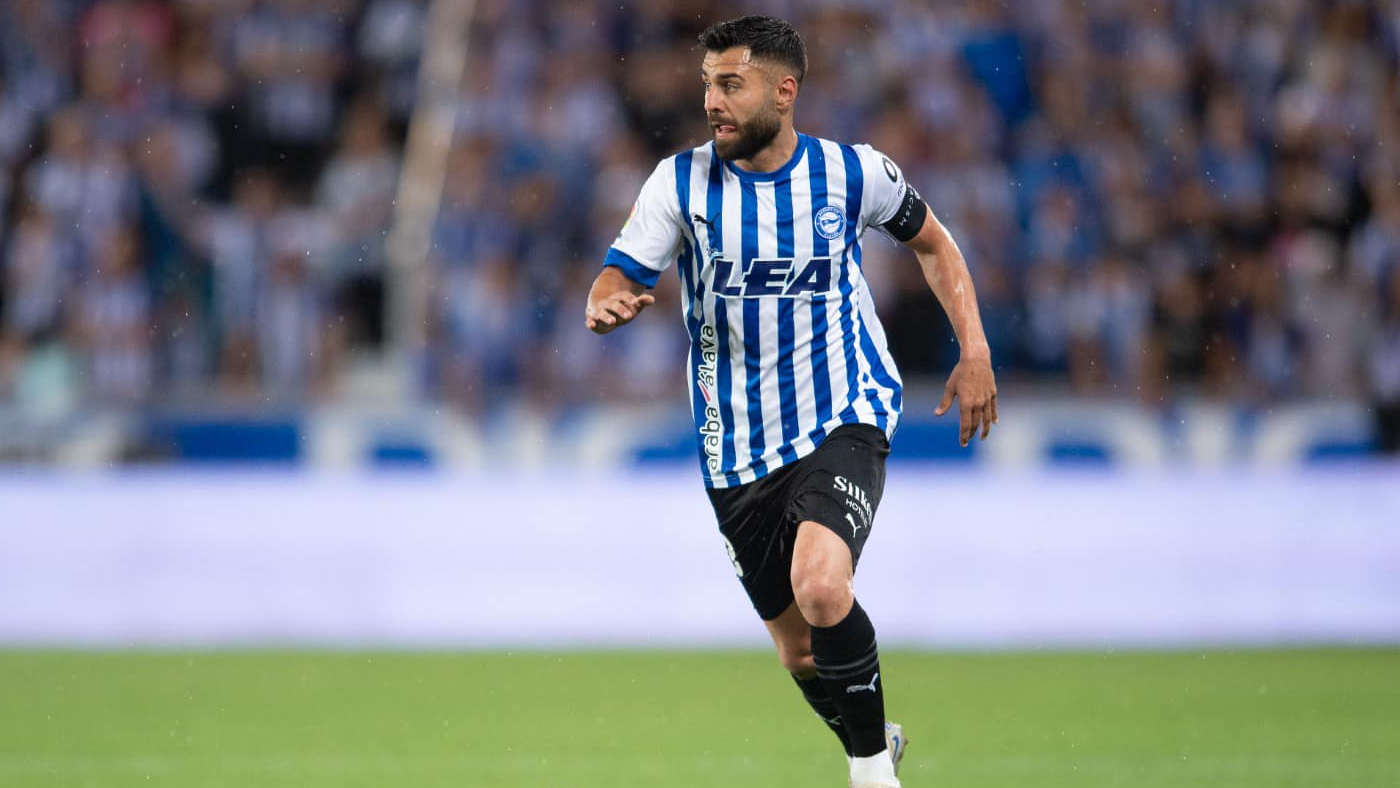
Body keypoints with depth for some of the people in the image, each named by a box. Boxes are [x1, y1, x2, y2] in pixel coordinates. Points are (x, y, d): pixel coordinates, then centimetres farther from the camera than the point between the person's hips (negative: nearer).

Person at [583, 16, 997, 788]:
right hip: (737, 450, 3)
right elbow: (616, 280, -11)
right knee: (800, 652, 9)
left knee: (821, 587, -29)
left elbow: (932, 243, 14)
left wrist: (975, 353, 5)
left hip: (842, 421, -3)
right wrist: (606, 306, -35)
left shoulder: (853, 173, -5)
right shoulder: (682, 181, -4)